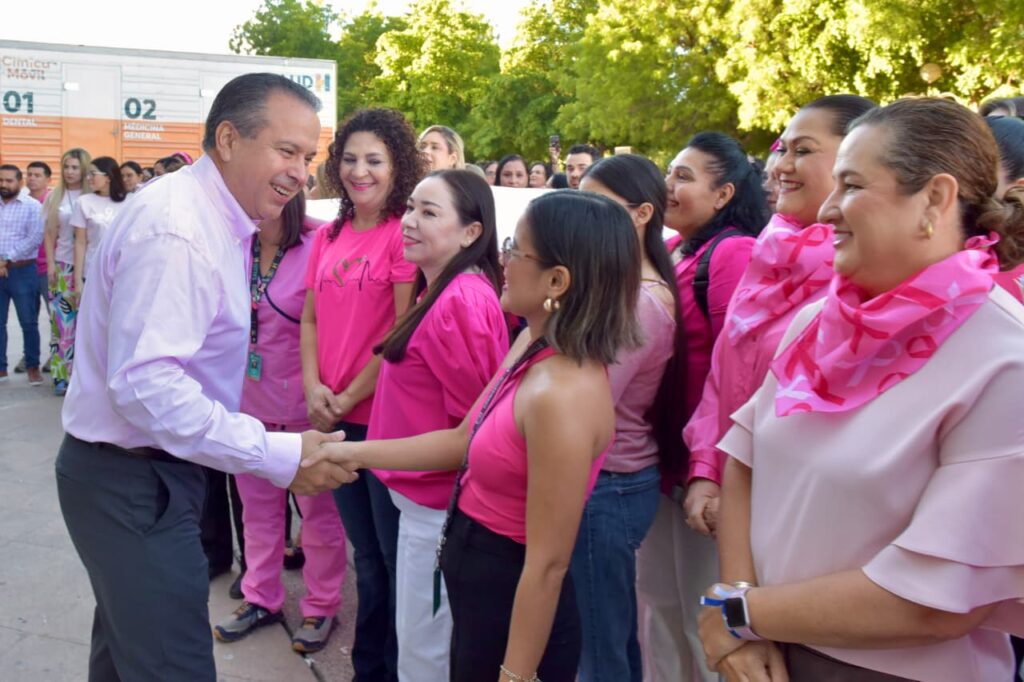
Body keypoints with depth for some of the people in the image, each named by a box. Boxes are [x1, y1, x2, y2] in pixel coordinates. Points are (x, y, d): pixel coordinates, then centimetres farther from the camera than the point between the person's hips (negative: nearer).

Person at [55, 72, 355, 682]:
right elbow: (146, 385, -30)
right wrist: (280, 456, -29)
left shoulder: (213, 221, 7)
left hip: (156, 472, 10)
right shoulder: (175, 229, -24)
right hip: (133, 485, -10)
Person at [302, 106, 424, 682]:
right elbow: (311, 318, 11)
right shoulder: (328, 236, 9)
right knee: (367, 557, 20)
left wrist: (348, 397, -11)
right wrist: (314, 388, -4)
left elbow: (404, 330, -15)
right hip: (337, 418, 7)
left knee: (397, 557, 8)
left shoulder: (404, 233, -11)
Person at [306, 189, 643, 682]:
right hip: (480, 577, 9)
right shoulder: (534, 346, -3)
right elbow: (463, 443, 8)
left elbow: (548, 563, -26)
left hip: (513, 602, -9)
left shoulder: (561, 396, -31)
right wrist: (355, 452, 9)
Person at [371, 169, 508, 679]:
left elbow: (471, 415, -21)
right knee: (425, 641, 23)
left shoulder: (459, 302, -23)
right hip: (427, 492, 10)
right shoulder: (445, 292, 8)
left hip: (437, 501, -10)